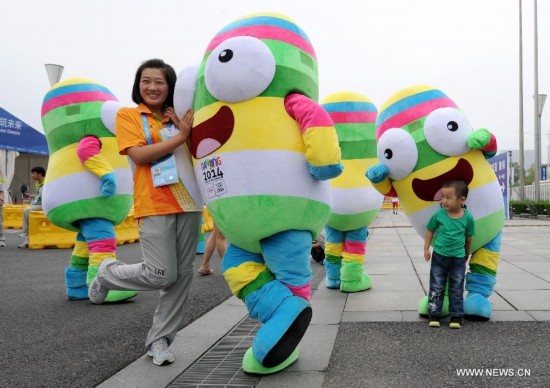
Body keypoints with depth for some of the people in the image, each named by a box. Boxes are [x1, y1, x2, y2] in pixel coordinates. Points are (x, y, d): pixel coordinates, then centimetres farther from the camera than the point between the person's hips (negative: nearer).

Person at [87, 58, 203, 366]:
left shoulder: (180, 118, 14)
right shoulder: (128, 115, 4)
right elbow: (139, 154, -10)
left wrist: (187, 129, -8)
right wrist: (180, 137, -16)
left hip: (188, 202, 5)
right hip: (154, 205, -4)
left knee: (183, 274, 3)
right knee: (162, 275, -10)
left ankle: (160, 340, 16)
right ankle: (108, 274, 19)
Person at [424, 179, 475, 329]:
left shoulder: (467, 217, -9)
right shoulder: (439, 214, -11)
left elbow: (468, 236, 5)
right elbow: (430, 231, 2)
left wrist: (467, 253, 16)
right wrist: (426, 249, 0)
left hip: (458, 258, 0)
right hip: (439, 256, 0)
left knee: (457, 289, 9)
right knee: (436, 287, 5)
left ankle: (456, 316, 19)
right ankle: (434, 315, 14)